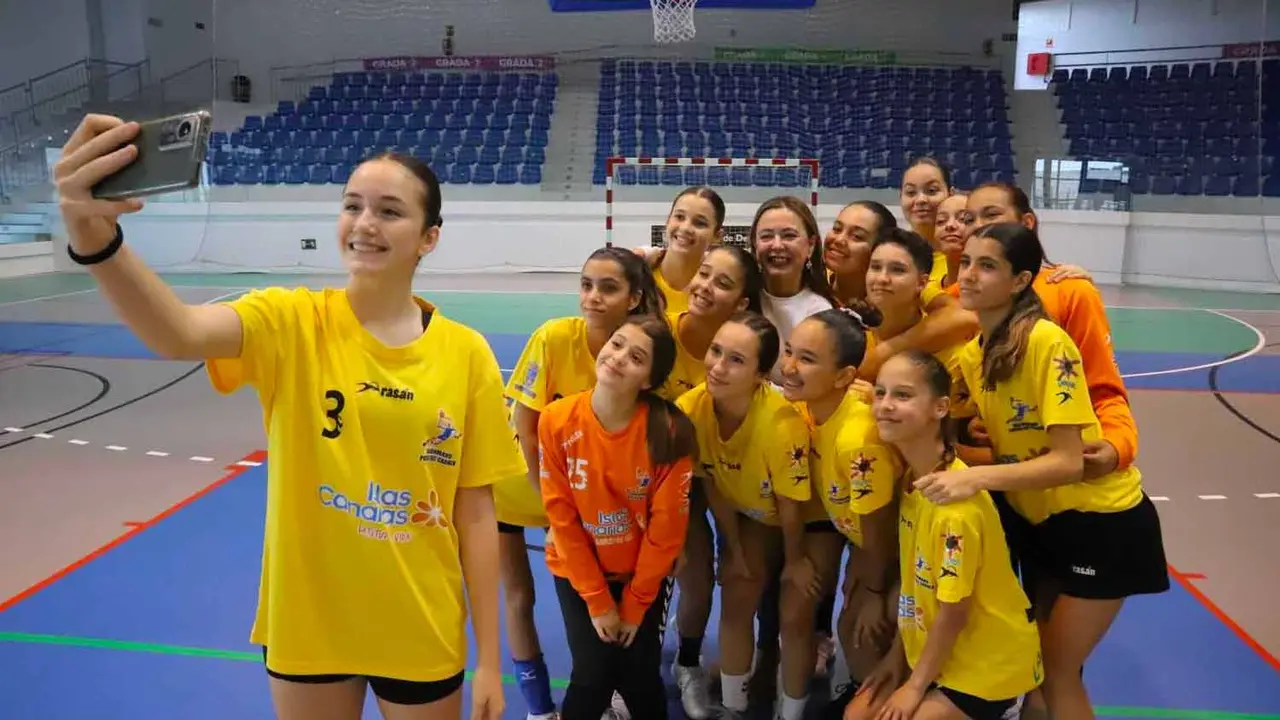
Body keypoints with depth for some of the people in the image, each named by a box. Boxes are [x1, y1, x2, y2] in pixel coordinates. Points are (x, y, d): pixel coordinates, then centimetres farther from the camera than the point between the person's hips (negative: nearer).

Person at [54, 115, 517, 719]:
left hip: (423, 635, 0)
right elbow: (181, 335, -32)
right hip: (306, 625, 0)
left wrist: (489, 660, -1)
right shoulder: (292, 323, -10)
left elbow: (475, 513, -4)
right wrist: (97, 241, -52)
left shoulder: (466, 354, -8)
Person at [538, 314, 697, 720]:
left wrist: (634, 604, -8)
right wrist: (597, 600, -9)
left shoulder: (670, 432, -22)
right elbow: (561, 516, -11)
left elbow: (667, 527, -14)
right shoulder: (557, 421, -18)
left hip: (645, 571, 0)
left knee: (638, 677, -4)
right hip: (580, 569, 1)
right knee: (593, 676, -7)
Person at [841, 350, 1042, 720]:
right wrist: (897, 654, 8)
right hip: (935, 650, 8)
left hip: (989, 659, -8)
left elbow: (954, 611, -21)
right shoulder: (911, 478, -3)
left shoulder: (955, 499, -28)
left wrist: (915, 686, -11)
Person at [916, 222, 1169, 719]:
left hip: (1101, 521, -7)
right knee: (1035, 661, 19)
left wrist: (976, 478, -39)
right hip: (1036, 519, 7)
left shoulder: (1047, 342, -25)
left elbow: (1067, 462, -29)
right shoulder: (971, 355, -3)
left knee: (1056, 671, 3)